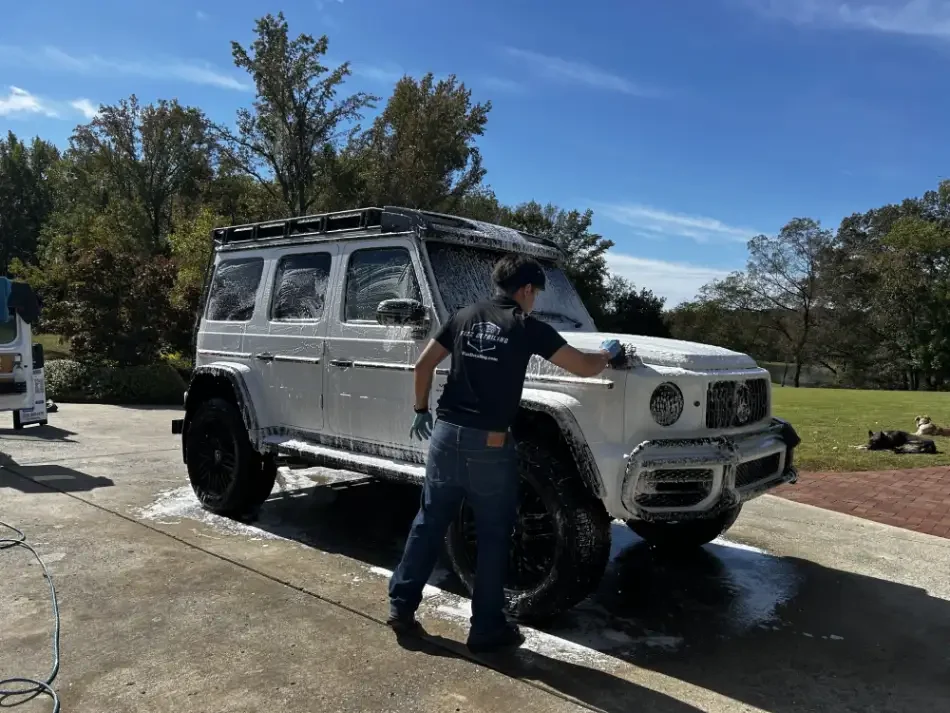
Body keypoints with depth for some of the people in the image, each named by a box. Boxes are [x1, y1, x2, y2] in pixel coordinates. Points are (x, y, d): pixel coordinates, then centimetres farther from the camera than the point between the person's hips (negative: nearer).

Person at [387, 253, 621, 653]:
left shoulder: (464, 317, 9)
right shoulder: (528, 327, -4)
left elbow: (423, 366, 10)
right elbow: (584, 368, -2)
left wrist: (421, 410, 22)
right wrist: (608, 353, 19)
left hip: (446, 434, 5)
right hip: (488, 444, -5)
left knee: (428, 524, 16)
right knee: (493, 538, 8)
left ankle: (401, 605, 24)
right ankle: (486, 628, 18)